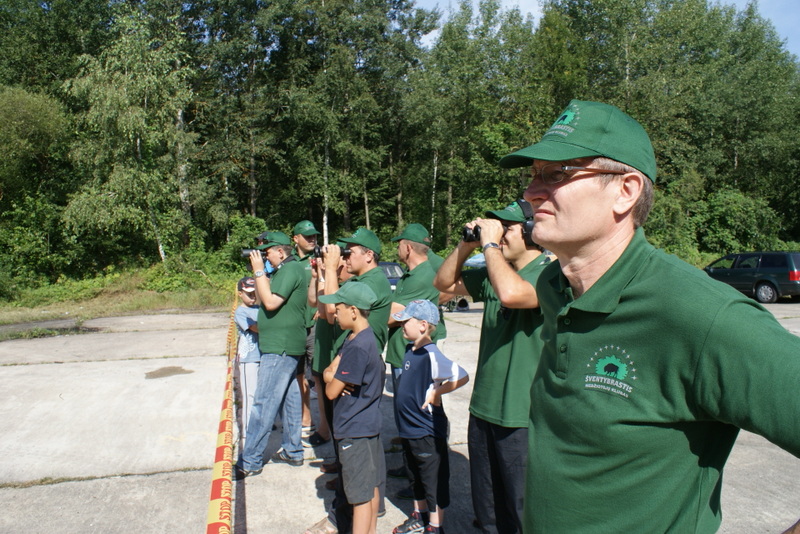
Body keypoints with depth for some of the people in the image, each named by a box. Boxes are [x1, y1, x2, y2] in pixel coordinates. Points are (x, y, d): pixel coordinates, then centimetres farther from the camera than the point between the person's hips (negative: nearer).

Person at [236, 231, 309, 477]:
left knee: (263, 404, -6)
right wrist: (259, 274, 7)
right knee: (289, 399, 15)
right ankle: (292, 451, 25)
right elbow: (264, 299, 18)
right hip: (285, 346, 11)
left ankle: (250, 462, 1)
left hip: (280, 348, -11)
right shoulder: (286, 270, 17)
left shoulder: (290, 270, -15)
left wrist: (259, 271, -16)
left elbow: (271, 302, -23)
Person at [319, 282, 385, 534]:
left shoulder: (357, 347, -24)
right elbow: (330, 370, 8)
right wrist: (332, 374, -13)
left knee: (361, 494, 2)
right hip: (368, 425, 10)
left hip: (354, 430, -10)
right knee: (371, 487, 20)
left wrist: (332, 378, 1)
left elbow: (331, 392, -19)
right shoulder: (358, 337, 6)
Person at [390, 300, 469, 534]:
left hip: (427, 431, -9)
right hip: (409, 428, 9)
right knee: (416, 477, 24)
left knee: (434, 480, 8)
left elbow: (461, 376, -34)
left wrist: (436, 393, -23)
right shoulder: (411, 349, 3)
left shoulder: (431, 355, -24)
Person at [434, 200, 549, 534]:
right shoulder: (493, 272, 8)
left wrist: (490, 244, -23)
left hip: (523, 415, -7)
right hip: (483, 406, 7)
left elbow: (510, 293, -36)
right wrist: (466, 245, 0)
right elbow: (444, 283, 15)